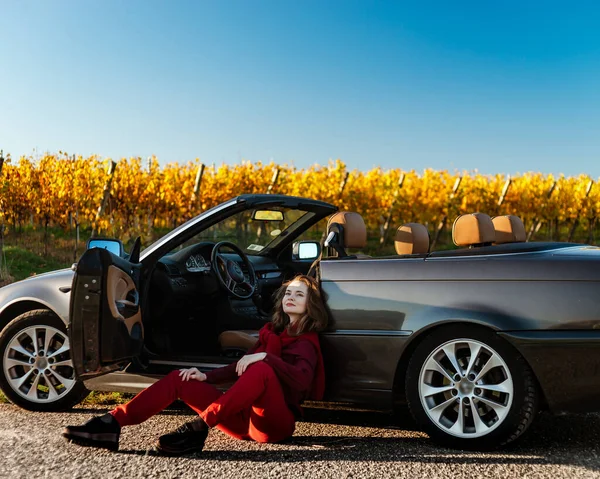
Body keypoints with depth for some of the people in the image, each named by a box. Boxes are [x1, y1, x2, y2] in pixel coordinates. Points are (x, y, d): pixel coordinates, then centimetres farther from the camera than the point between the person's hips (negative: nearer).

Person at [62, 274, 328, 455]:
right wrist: (206, 376, 3)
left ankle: (199, 428, -42)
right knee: (179, 378, -5)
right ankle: (111, 424, -23)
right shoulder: (272, 331, 20)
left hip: (275, 422, -7)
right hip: (245, 418, 7)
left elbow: (302, 380, -21)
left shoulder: (307, 343, 0)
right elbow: (240, 367, 18)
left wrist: (265, 357, -28)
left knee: (262, 369, -37)